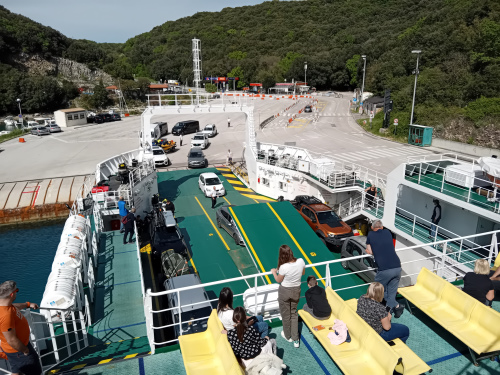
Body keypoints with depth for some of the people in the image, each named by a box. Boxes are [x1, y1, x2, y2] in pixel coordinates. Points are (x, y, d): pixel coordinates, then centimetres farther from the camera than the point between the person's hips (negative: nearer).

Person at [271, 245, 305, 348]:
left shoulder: (284, 267, -32)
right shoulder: (301, 261, -20)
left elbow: (278, 280, -12)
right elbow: (303, 273, 1)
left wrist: (274, 272, 5)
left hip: (285, 292, -4)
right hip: (296, 290, 4)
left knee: (285, 315, 20)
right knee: (294, 313, 23)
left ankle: (288, 336, 42)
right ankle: (295, 339, 29)